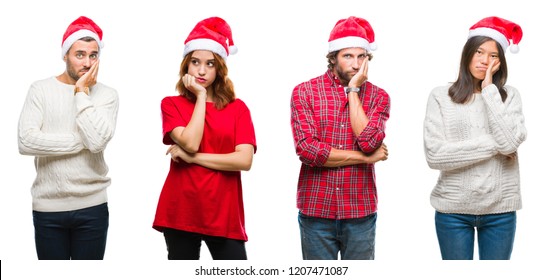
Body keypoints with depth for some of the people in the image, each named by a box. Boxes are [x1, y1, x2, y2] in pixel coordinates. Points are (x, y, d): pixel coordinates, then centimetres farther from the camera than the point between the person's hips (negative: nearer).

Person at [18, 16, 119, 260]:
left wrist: (82, 93, -10)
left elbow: (97, 141, -17)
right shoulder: (41, 89, 0)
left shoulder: (107, 95, 0)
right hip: (47, 207, 0)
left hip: (92, 206, 0)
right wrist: (81, 141, -12)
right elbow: (26, 142, -14)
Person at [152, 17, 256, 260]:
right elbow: (190, 143, -15)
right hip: (180, 212, 0)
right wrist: (201, 96, -8)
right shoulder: (171, 104, 3)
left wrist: (192, 157, -10)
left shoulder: (237, 107, 4)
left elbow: (244, 160, -9)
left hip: (224, 214, 0)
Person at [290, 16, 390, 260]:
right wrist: (365, 157, -11)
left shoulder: (377, 96, 3)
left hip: (361, 213, 1)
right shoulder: (304, 92, -2)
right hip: (315, 212, -1)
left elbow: (368, 141, -15)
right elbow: (307, 149, -14)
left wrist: (353, 89, -10)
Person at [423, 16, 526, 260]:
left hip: (500, 209, 1)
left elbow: (510, 143, -15)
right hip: (453, 209, -1)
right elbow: (434, 155, -12)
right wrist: (494, 144, -11)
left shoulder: (509, 96, 2)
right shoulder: (441, 96, -3)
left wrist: (490, 90, -10)